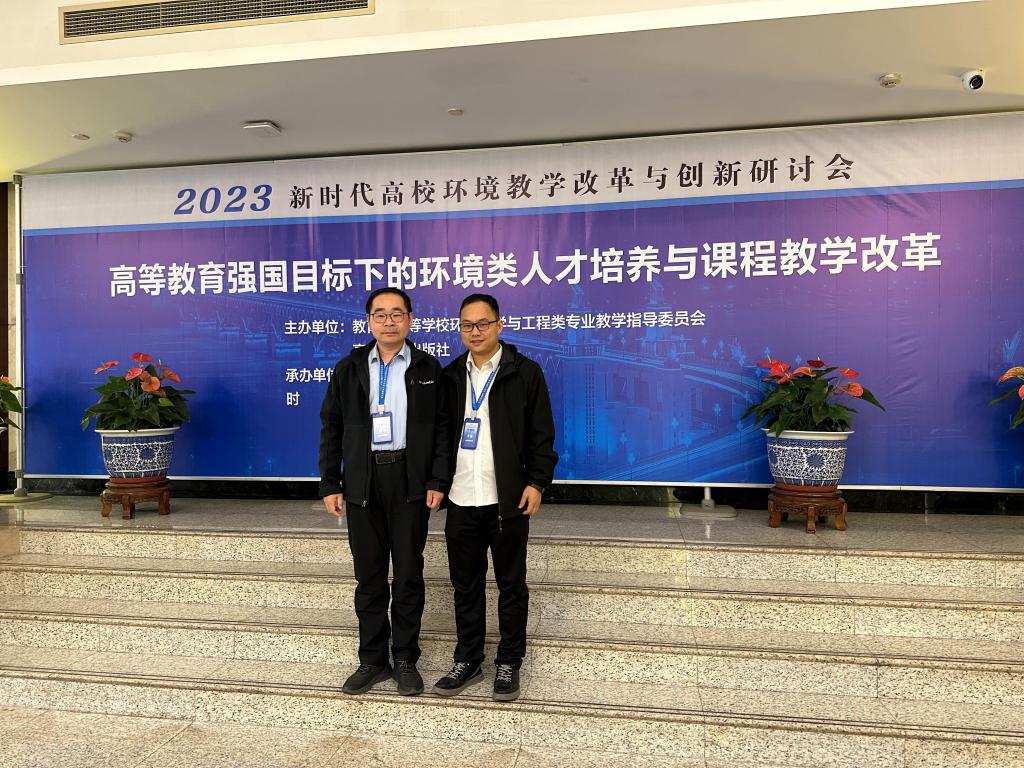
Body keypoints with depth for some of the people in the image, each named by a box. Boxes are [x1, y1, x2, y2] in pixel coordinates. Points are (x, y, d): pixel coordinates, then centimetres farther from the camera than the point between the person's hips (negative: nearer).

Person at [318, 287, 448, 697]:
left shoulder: (428, 368, 3)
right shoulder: (349, 368, 8)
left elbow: (442, 427, 1)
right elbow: (331, 428, 8)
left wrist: (438, 481, -8)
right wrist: (330, 484, 2)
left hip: (410, 481, -1)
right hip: (363, 482, 2)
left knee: (408, 573, 5)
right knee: (369, 575, 8)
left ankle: (405, 660, 19)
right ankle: (373, 660, 21)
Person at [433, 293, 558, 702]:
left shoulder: (525, 372, -2)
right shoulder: (450, 375, 10)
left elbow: (542, 434, -3)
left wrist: (536, 482, -10)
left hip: (508, 500, -3)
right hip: (461, 501, 4)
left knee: (511, 586, 8)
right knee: (465, 586, 13)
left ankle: (509, 664, 22)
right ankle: (467, 661, 27)